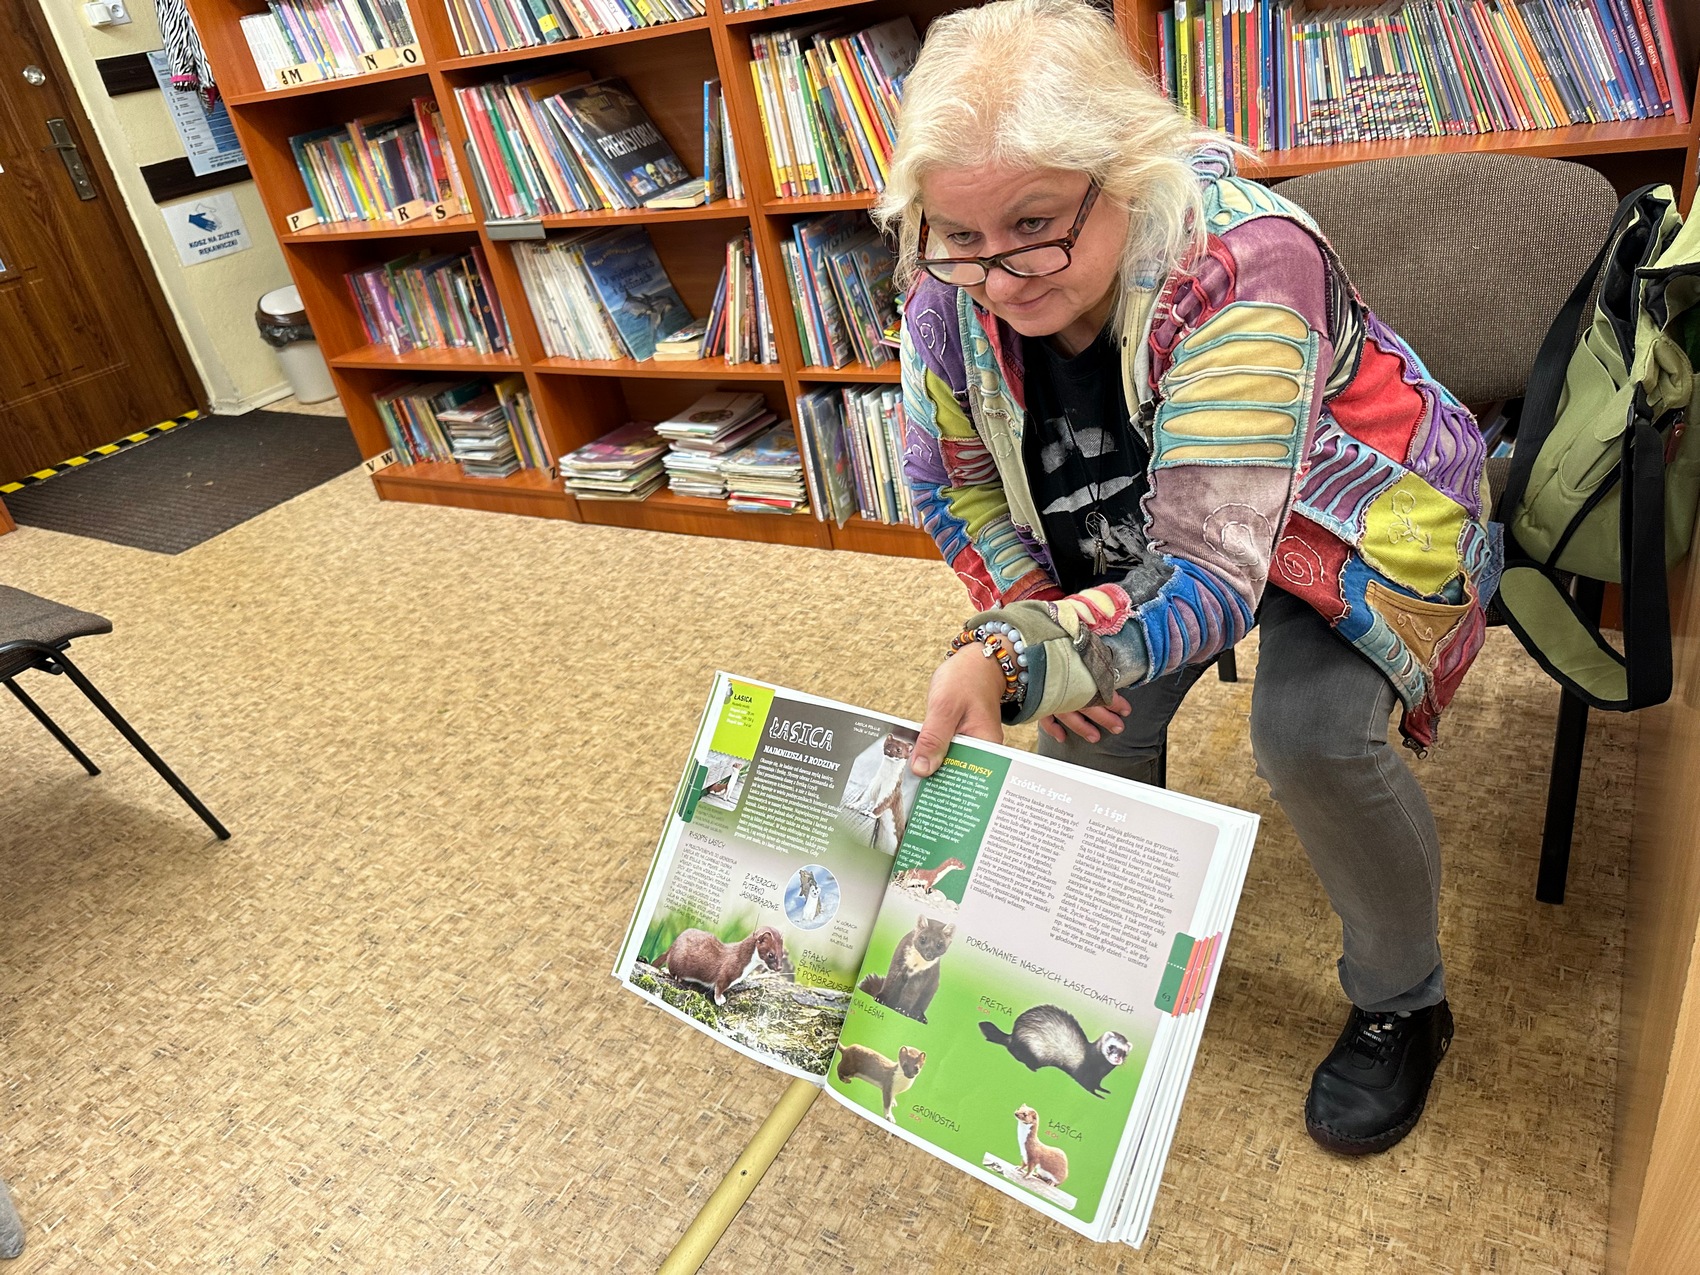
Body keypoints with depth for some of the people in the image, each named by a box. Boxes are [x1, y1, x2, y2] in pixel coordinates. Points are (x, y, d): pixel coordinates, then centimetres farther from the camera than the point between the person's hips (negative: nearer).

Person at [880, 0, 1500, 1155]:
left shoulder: (1240, 267, -37)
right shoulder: (950, 292, -20)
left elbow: (1211, 570, -41)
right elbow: (956, 485, -6)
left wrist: (1015, 657, -57)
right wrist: (1044, 642, -20)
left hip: (1348, 524, -4)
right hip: (1128, 535, 5)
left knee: (1311, 734, -29)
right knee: (1092, 718, -15)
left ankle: (1403, 1002, 3)